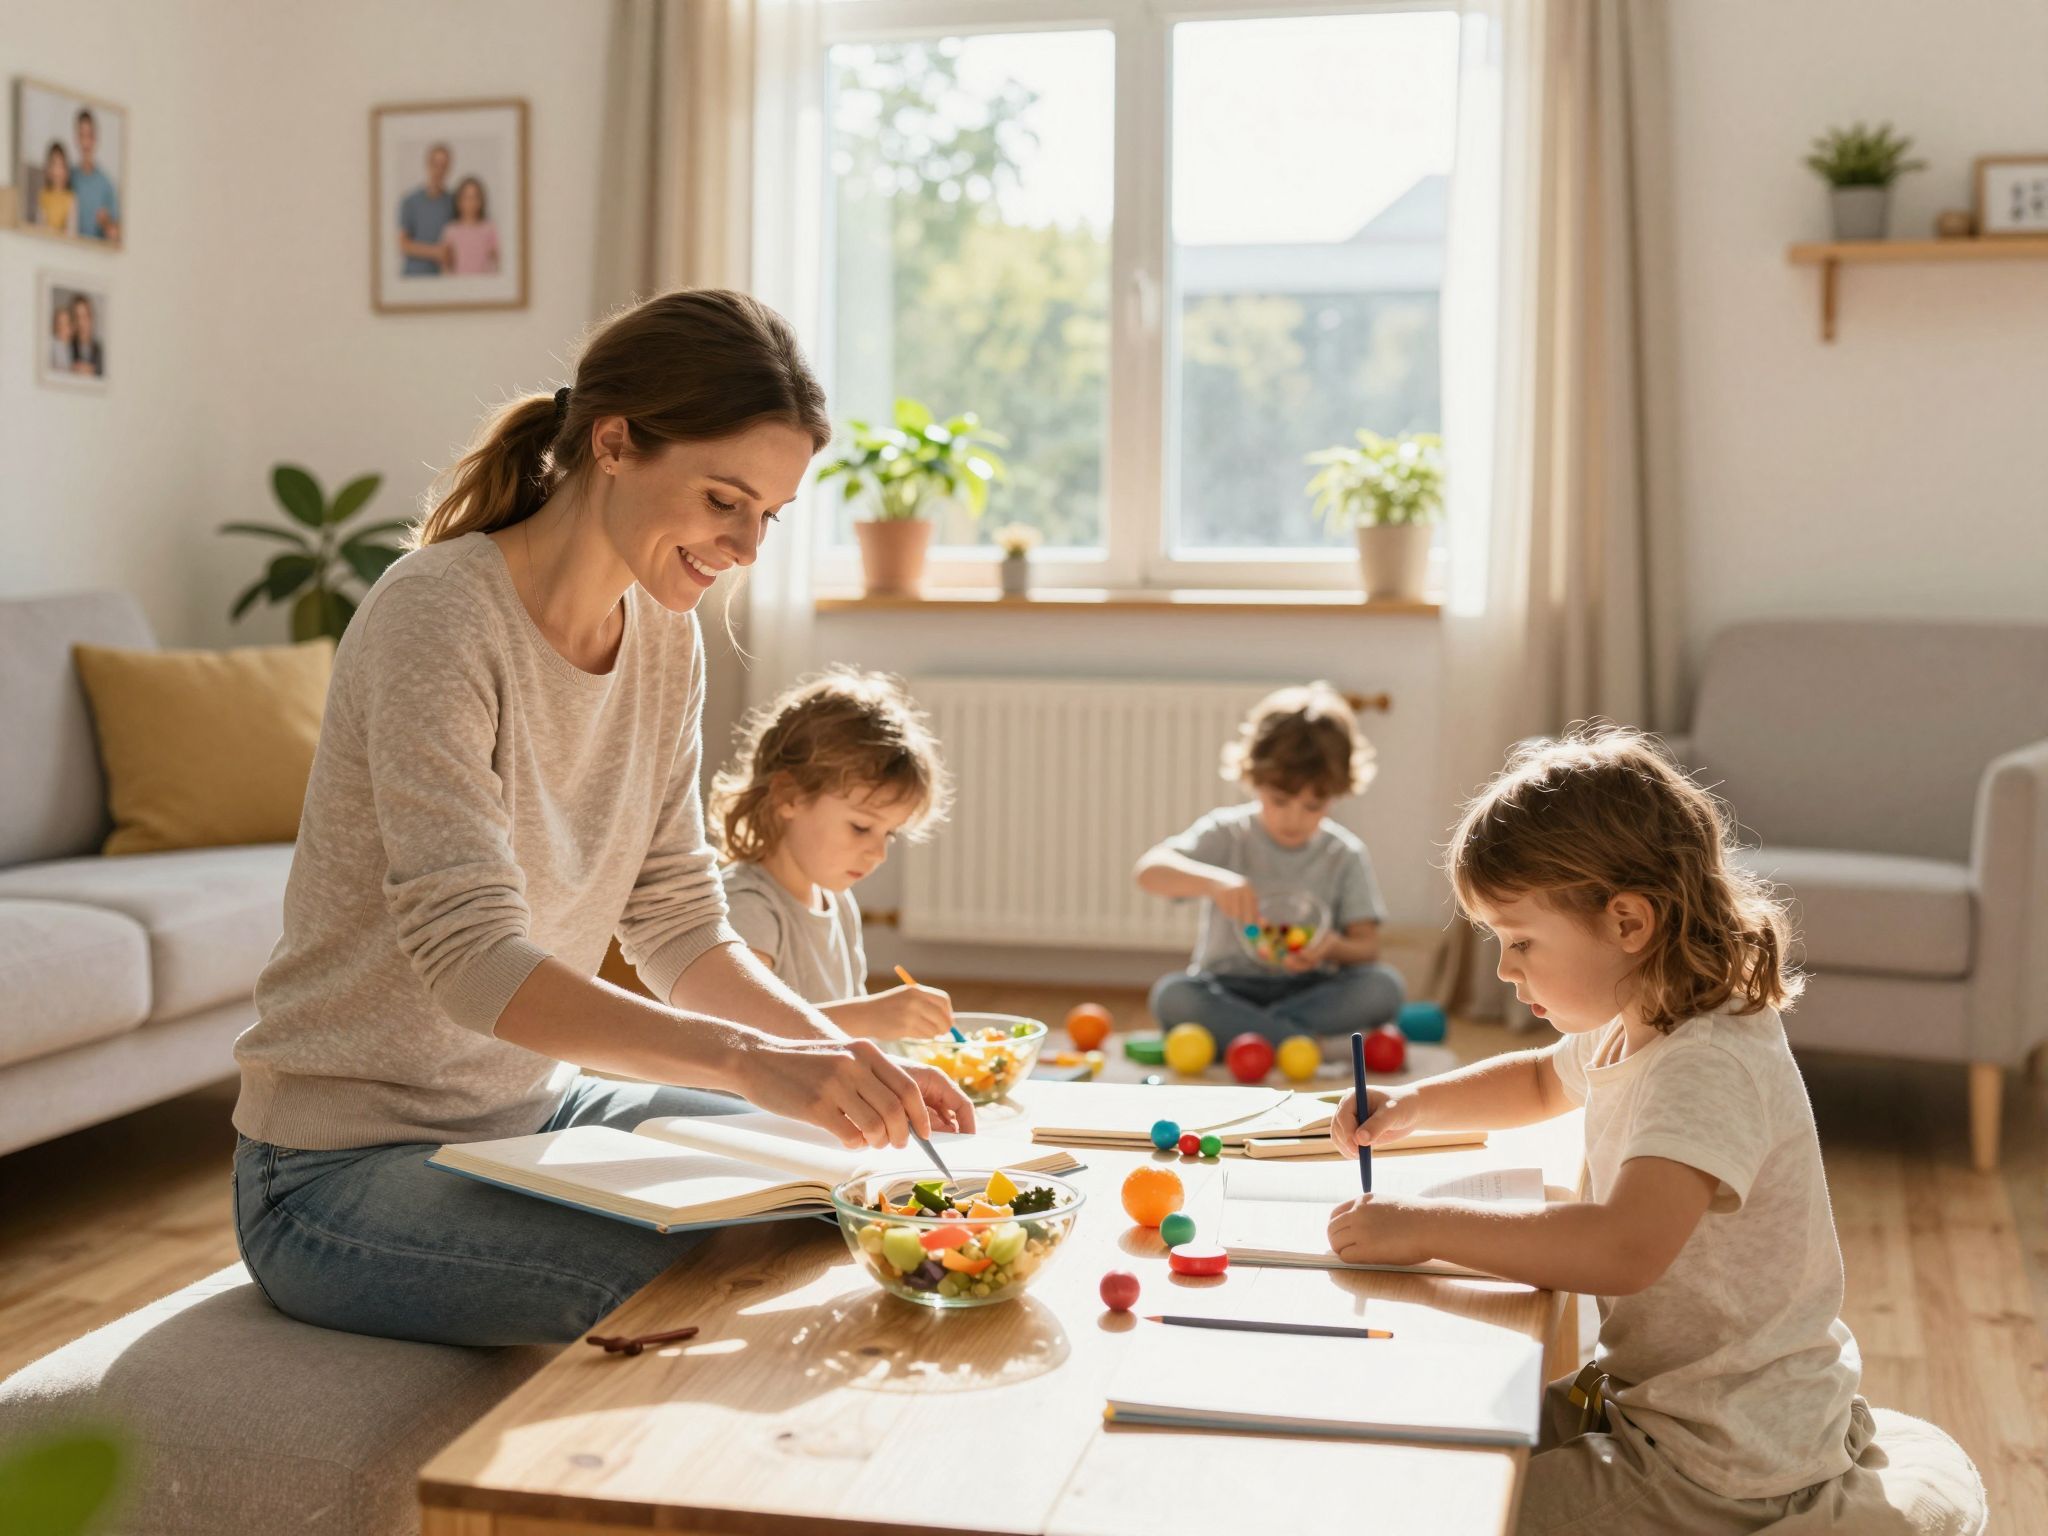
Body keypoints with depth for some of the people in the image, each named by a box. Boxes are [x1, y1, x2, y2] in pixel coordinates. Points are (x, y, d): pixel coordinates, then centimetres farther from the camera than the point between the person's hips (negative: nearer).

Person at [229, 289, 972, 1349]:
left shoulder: (663, 635, 3)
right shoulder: (438, 616, -21)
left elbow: (678, 925, 5)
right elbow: (471, 961, -31)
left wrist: (847, 1062, -11)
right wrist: (750, 1059, -42)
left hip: (535, 1108, 8)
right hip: (349, 1169, -8)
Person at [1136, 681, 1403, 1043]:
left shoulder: (1345, 854, 4)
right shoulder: (1227, 833, -1)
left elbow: (1367, 945, 0)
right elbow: (1149, 871, -16)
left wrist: (1335, 947, -24)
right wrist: (1213, 880, -36)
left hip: (1309, 991, 2)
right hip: (1229, 990, -2)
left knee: (1383, 986, -27)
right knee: (1171, 993, -32)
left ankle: (1226, 1030, -27)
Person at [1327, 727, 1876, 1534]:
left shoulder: (1711, 1067, -26)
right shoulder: (1631, 1031, 5)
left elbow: (1626, 1247, -42)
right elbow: (1541, 1081, 28)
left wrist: (1426, 1228, -33)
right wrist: (1413, 1104, 10)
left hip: (1726, 1470, -9)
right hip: (1651, 1396, 9)